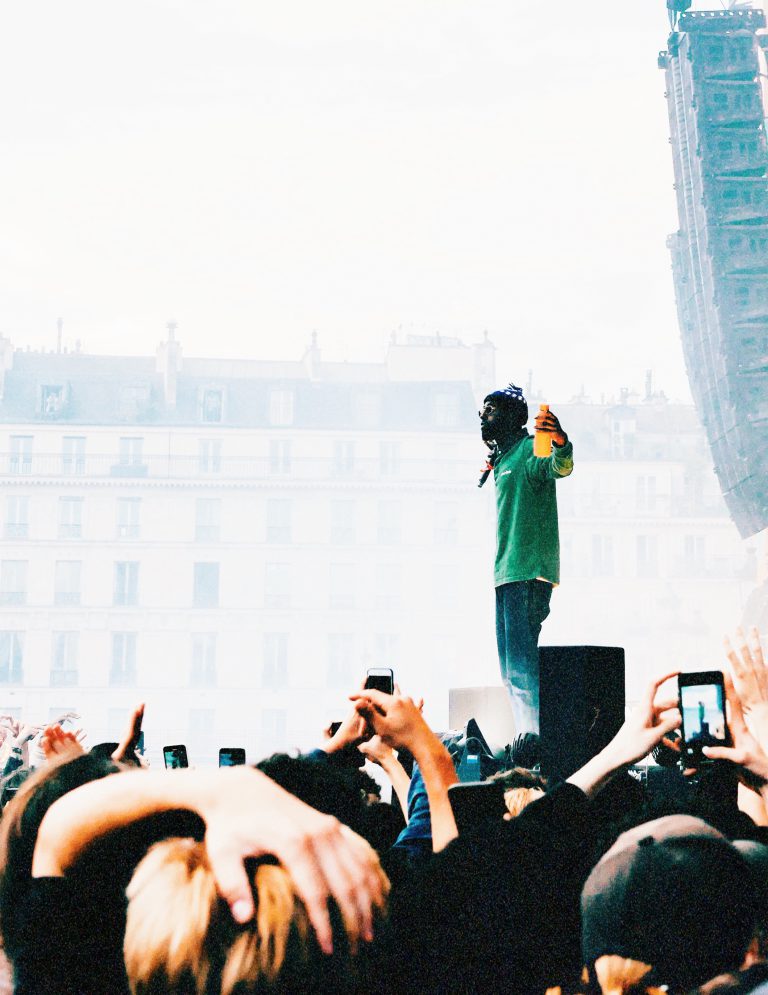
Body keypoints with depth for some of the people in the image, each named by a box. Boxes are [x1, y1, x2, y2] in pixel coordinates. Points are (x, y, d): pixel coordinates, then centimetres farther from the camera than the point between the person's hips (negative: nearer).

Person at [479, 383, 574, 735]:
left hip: (528, 574, -10)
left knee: (521, 666, -16)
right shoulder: (504, 461, 23)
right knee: (511, 670, 12)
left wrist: (561, 445, -48)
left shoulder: (529, 450, -6)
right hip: (506, 575, 10)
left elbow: (559, 467, -29)